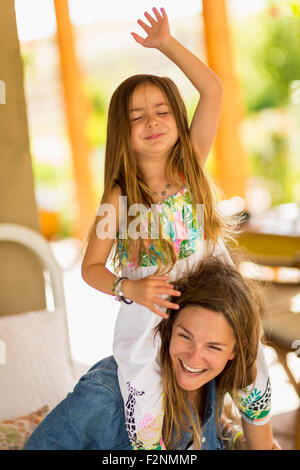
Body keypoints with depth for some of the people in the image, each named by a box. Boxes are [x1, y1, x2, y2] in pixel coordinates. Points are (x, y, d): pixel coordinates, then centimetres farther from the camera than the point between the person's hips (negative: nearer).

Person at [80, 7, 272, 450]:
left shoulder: (192, 166, -5)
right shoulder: (119, 198, -12)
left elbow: (213, 89, -10)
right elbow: (91, 267, -6)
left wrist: (168, 43, -10)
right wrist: (129, 288, -24)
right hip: (149, 314, -3)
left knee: (255, 370, 8)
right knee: (145, 425, -7)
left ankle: (263, 443, 34)